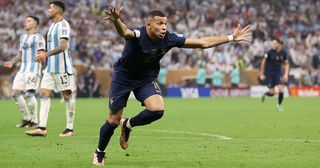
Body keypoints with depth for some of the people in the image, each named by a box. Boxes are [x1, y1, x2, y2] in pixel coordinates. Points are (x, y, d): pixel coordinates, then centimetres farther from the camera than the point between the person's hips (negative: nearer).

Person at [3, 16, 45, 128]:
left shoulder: (38, 38, -1)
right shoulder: (23, 38, 21)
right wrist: (12, 62, 11)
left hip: (34, 69, -7)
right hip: (23, 69, 7)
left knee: (29, 93, -16)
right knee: (15, 93, -2)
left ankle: (34, 121, -7)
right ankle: (26, 118, 9)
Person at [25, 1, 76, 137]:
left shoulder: (63, 25, -11)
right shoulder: (53, 25, 18)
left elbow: (63, 46, -22)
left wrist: (46, 54, -29)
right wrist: (44, 56, 17)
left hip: (62, 67, -9)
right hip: (51, 67, 9)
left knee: (67, 95, -2)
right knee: (44, 93, 0)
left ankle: (70, 128, 3)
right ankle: (42, 128, -5)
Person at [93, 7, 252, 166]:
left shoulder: (169, 38, -18)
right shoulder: (138, 35, -32)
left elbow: (202, 42, -11)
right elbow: (125, 32, -58)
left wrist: (231, 38, -13)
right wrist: (116, 20, -82)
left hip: (147, 78, 4)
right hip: (124, 76, -4)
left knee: (157, 110, -22)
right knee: (113, 120, -1)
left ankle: (127, 125, 8)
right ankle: (99, 153, 27)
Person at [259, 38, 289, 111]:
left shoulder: (283, 53, -5)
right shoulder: (269, 52, -14)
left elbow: (286, 64, 7)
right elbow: (263, 63, -5)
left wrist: (286, 74, -5)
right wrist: (261, 74, -3)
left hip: (278, 73, 3)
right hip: (269, 73, -3)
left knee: (281, 90, -11)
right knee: (272, 93, -6)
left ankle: (279, 105, 15)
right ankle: (265, 94, 31)